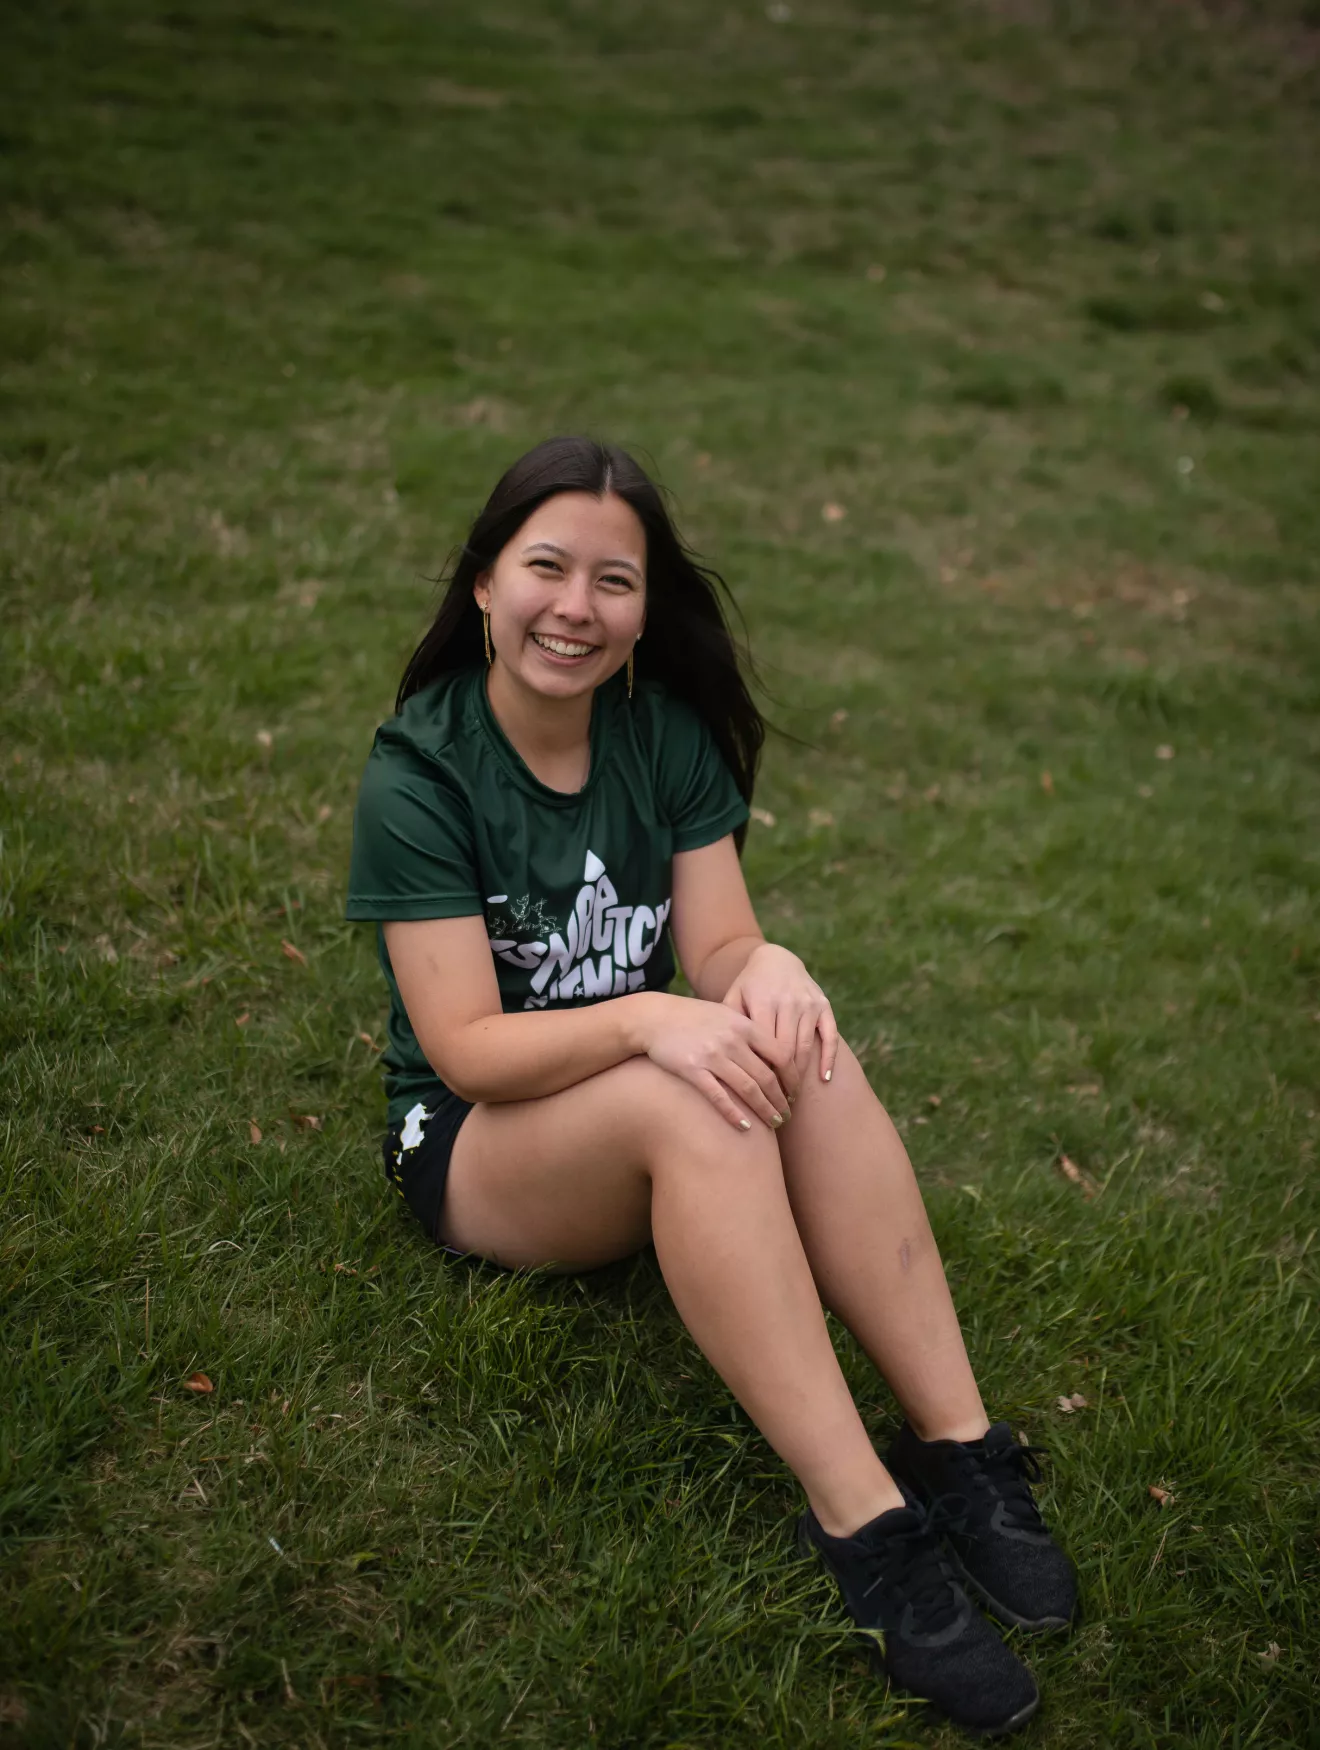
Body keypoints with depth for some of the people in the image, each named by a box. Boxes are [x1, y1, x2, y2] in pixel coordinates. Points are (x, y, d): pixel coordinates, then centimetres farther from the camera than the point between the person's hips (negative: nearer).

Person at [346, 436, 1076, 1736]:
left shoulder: (667, 733, 0)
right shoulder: (420, 773, -15)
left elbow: (719, 945, -5)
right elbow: (466, 1045, -20)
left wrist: (768, 969, -30)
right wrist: (644, 1018, -37)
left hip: (653, 1129, 4)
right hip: (470, 1146, -4)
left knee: (804, 1058, -29)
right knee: (685, 1097, -36)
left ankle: (958, 1451, -29)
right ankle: (860, 1523, -36)